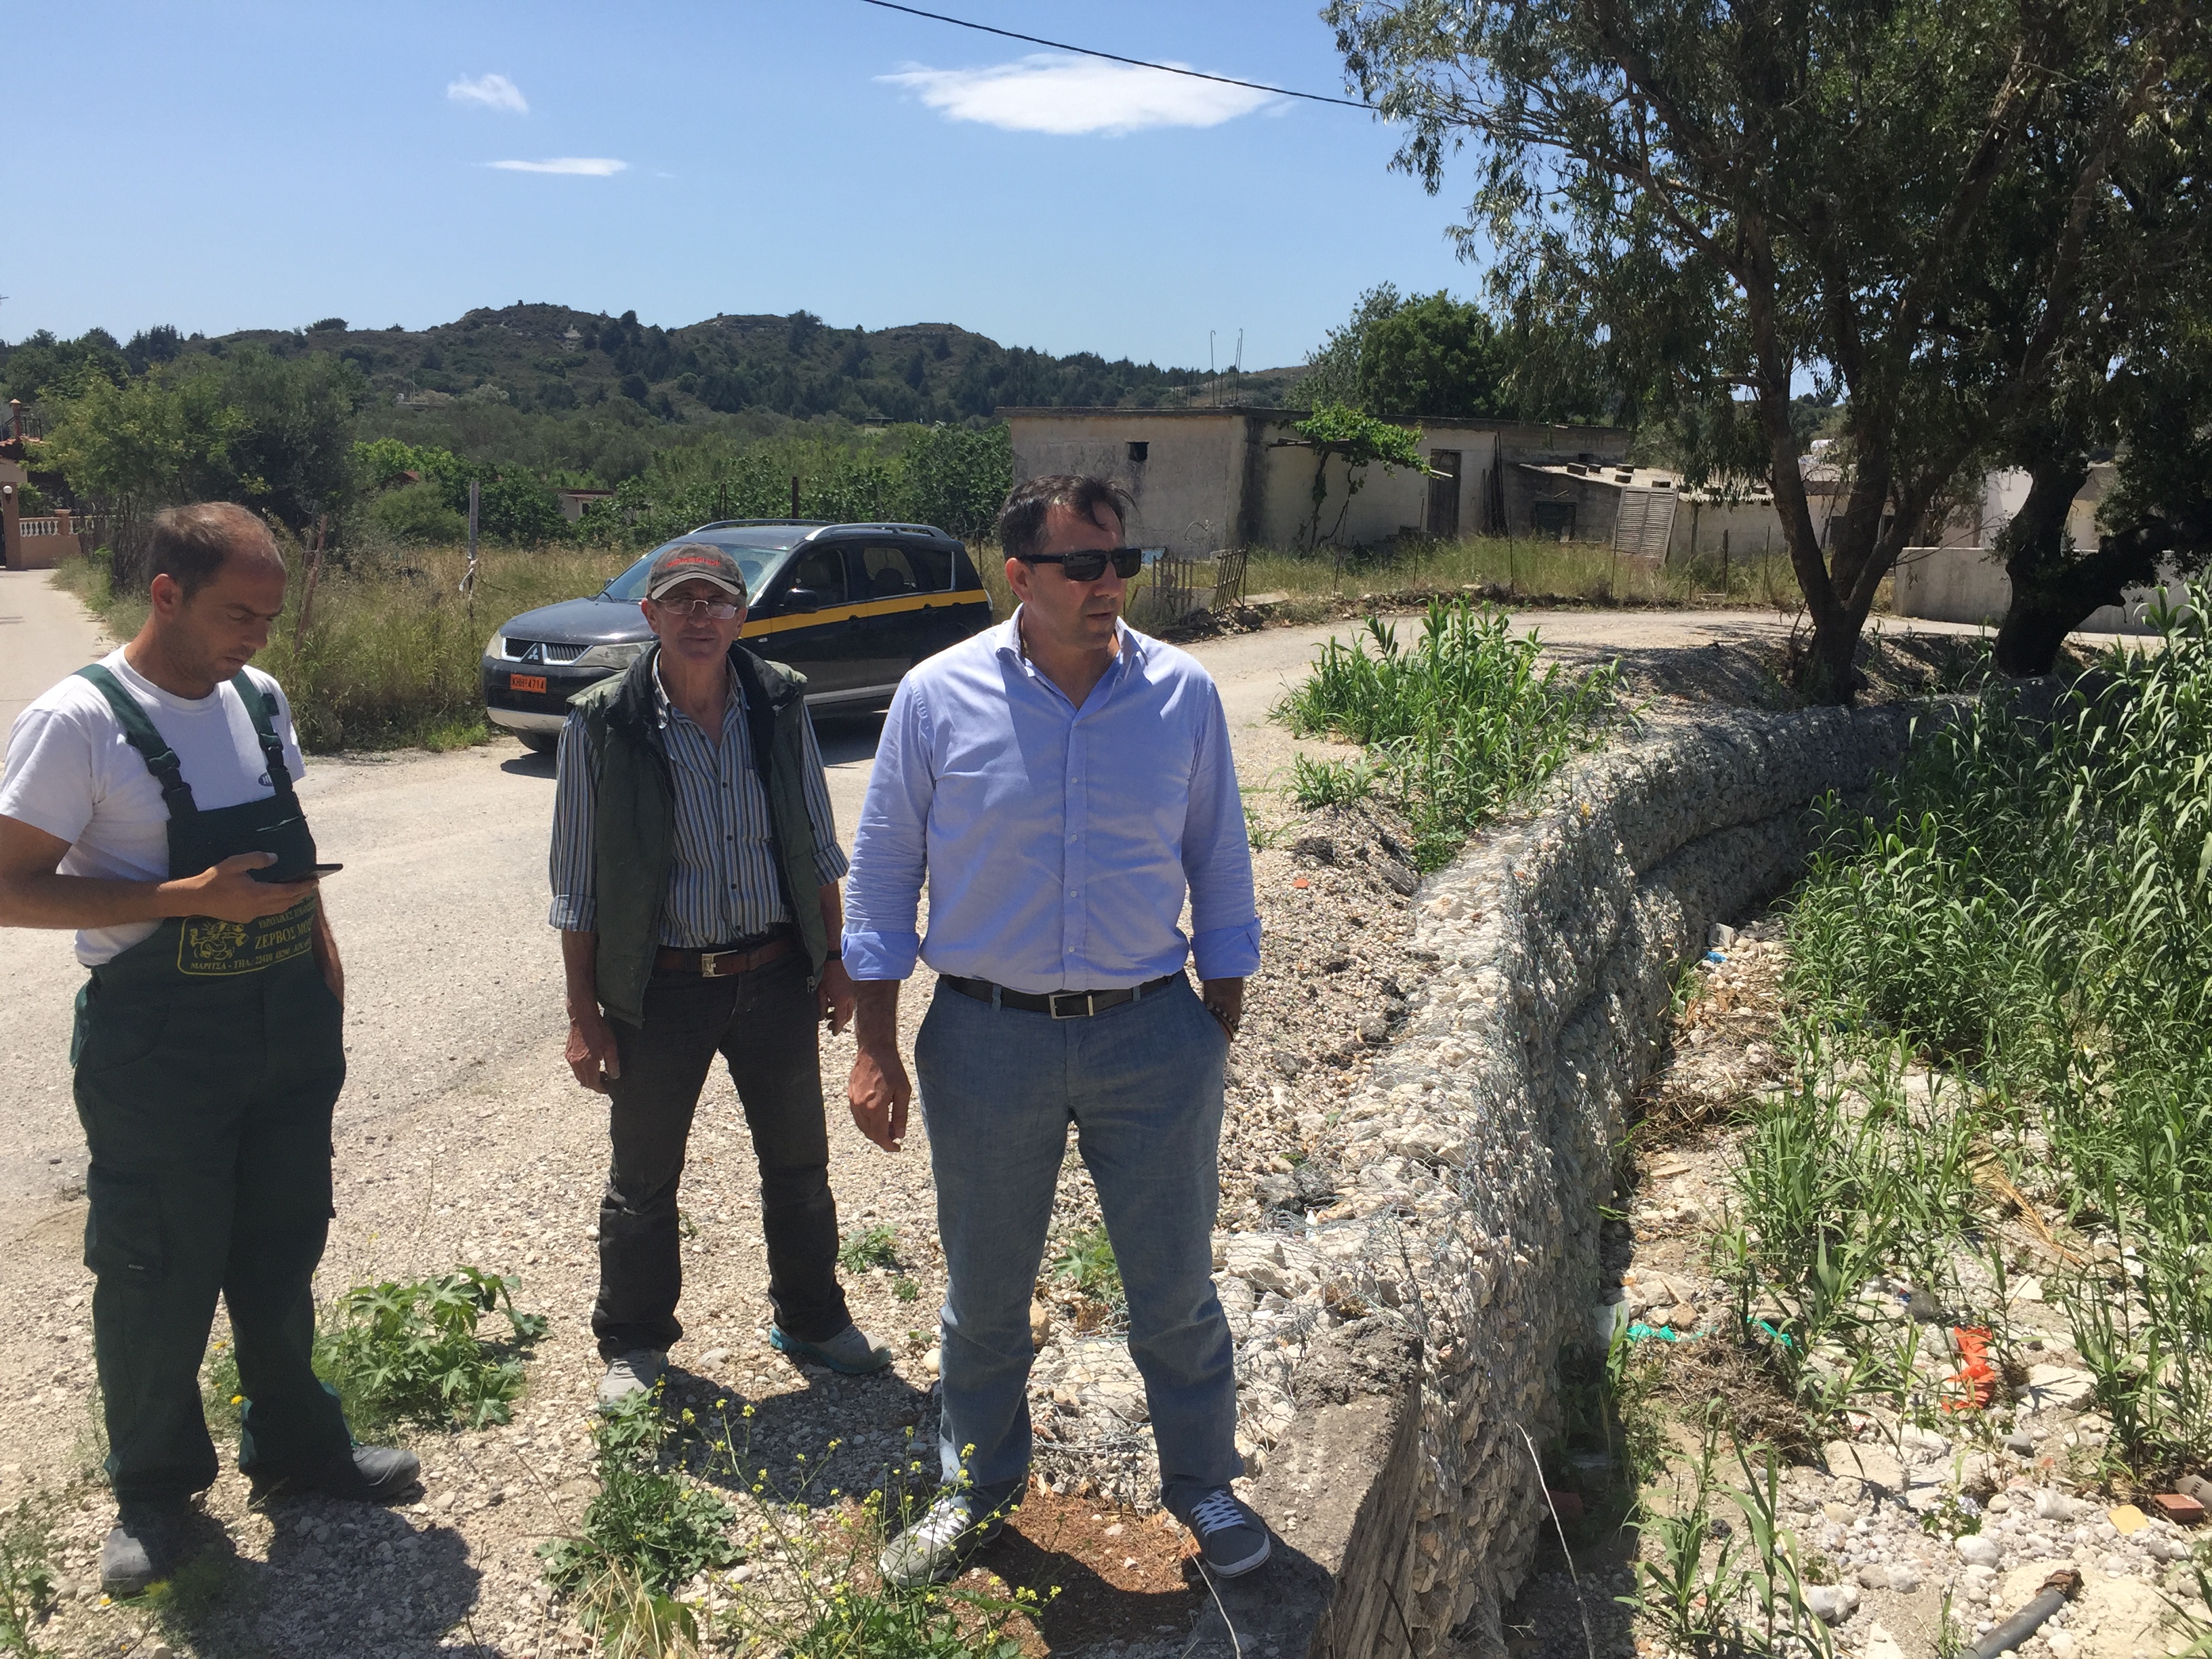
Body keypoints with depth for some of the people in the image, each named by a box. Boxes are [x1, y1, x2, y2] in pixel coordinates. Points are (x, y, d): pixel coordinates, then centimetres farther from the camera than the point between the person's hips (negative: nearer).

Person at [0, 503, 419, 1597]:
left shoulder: (258, 701, 5)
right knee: (160, 1274, 8)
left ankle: (292, 1443, 36)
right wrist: (193, 899, -24)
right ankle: (153, 1488, 30)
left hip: (287, 1026, 6)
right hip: (158, 1046, -6)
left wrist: (318, 941, 7)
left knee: (280, 1253, 18)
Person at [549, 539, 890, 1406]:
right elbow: (577, 886, -5)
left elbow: (818, 846, 9)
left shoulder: (781, 702, -2)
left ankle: (812, 1318, 39)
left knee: (799, 1162, 17)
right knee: (643, 1179, 13)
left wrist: (835, 958, 9)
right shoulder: (602, 724, -11)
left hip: (776, 976, 3)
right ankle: (633, 1345, 36)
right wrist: (585, 1014, -6)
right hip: (660, 988, -3)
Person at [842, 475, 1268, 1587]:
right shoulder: (938, 695, -7)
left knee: (1176, 1289, 13)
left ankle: (1202, 1484, 38)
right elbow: (883, 873, 0)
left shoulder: (1183, 694, -4)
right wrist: (876, 1048, -2)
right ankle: (981, 1490, 42)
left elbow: (1220, 872, 6)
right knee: (984, 1294, 17)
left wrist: (1218, 1036, 6)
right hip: (988, 1039, 0)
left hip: (1152, 1037, 1)